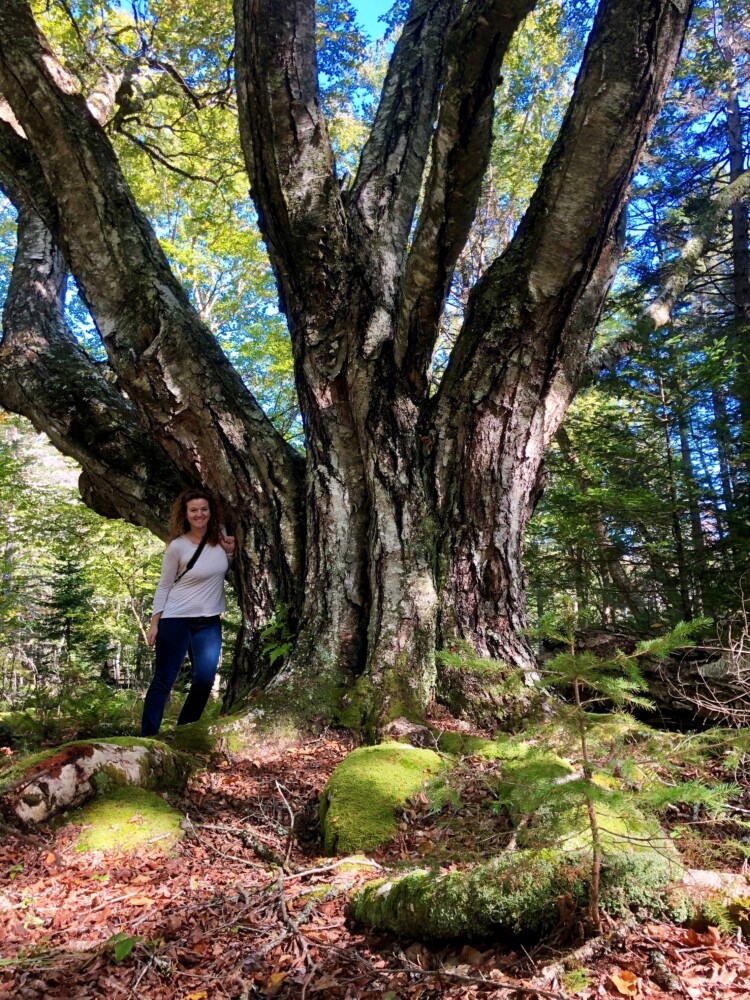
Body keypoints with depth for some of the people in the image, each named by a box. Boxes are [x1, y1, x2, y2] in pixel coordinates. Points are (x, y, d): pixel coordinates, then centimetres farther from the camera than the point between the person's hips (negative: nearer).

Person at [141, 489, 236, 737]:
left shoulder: (220, 535, 0)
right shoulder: (177, 546, -12)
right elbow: (164, 586, -3)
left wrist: (230, 552, -5)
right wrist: (154, 623, -4)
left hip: (210, 621, 4)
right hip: (176, 619, -4)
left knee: (205, 680, 5)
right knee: (163, 681, 0)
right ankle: (147, 737, 11)